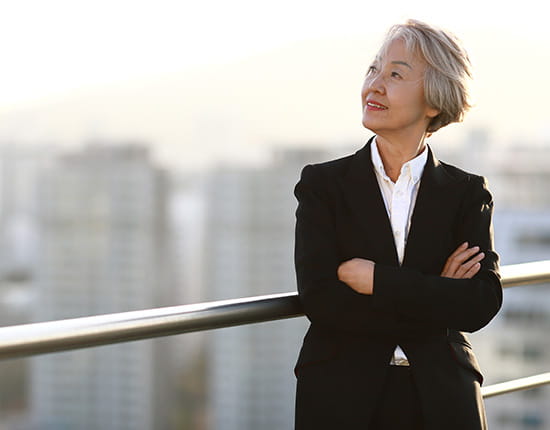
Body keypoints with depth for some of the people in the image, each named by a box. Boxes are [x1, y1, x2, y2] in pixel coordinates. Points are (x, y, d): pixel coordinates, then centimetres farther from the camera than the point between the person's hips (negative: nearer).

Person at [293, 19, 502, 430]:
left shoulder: (468, 194, 2)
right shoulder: (323, 184, 0)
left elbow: (483, 302, -11)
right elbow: (319, 299, -12)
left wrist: (376, 279, -16)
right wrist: (435, 297, -13)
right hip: (342, 397, -1)